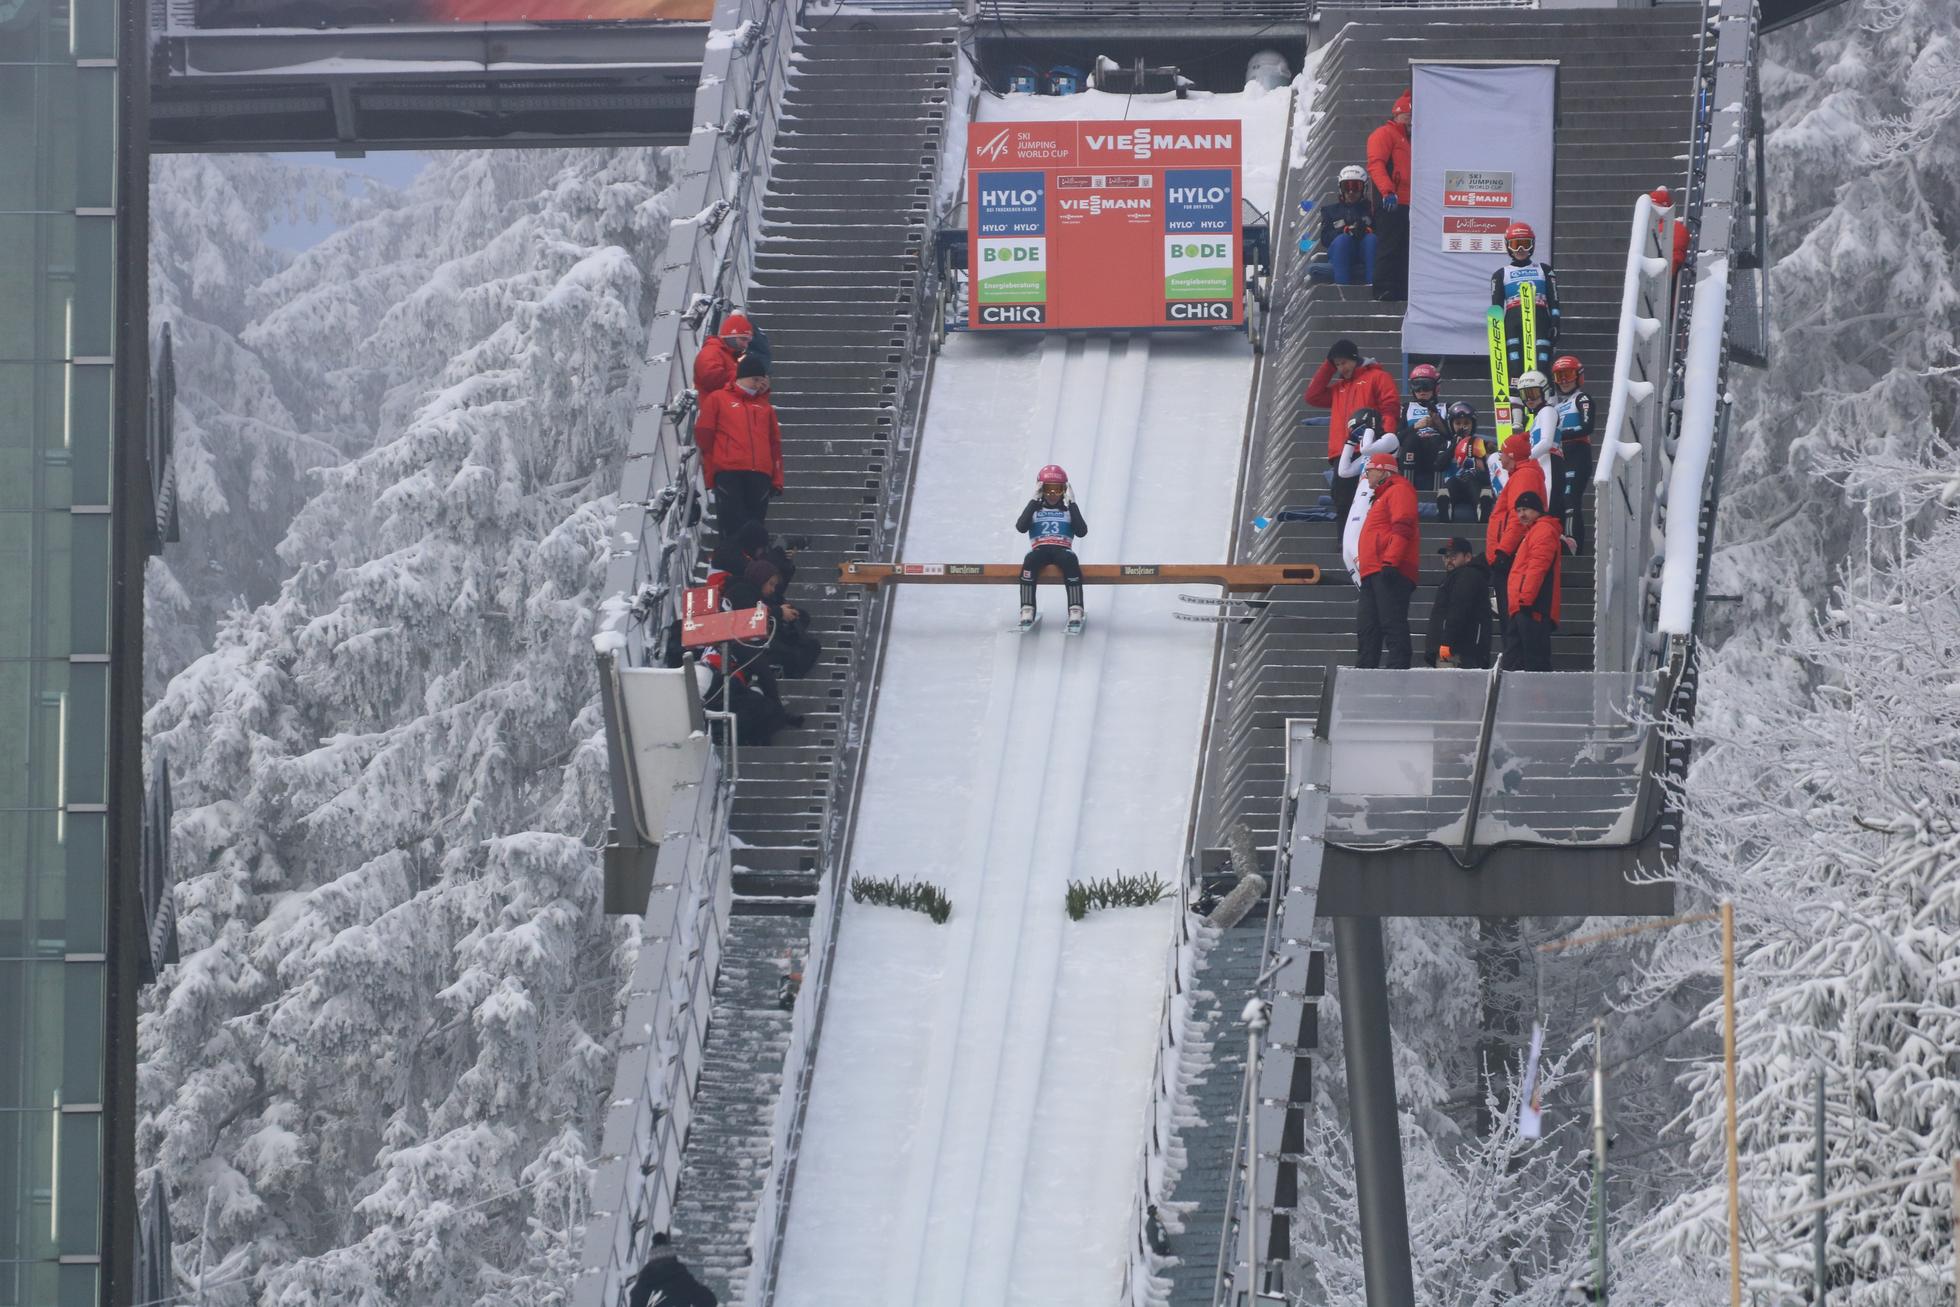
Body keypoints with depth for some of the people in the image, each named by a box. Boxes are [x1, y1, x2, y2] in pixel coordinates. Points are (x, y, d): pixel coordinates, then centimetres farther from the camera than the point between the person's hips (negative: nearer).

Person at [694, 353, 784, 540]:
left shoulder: (765, 407, 24)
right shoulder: (717, 399, 12)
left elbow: (775, 445, 21)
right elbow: (703, 436, 7)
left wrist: (777, 481, 12)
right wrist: (710, 474, 1)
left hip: (759, 475, 4)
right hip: (728, 473, -4)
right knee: (731, 525, -10)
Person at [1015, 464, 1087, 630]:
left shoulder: (1068, 511, 18)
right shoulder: (1034, 510, 18)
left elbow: (1082, 531, 0)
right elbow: (1021, 527, -3)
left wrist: (1072, 504, -1)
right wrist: (1034, 501, -2)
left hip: (1062, 549, 0)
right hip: (1040, 550, 0)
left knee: (1070, 560, -36)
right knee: (1030, 560, -35)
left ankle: (1076, 611, -37)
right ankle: (1027, 610, -37)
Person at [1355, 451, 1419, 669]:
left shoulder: (1399, 491, -2)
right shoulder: (1382, 495, 29)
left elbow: (1402, 528, -16)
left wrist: (1390, 562, -25)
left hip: (1388, 572, -10)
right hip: (1372, 574, 10)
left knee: (1392, 624, -15)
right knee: (1367, 628, 7)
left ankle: (1398, 668, -20)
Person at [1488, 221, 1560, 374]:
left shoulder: (1544, 270, 20)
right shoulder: (1501, 275, 18)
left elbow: (1554, 301, 13)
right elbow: (1496, 306, 12)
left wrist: (1555, 325, 0)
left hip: (1540, 323, 0)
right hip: (1514, 326, 0)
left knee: (1541, 369, -10)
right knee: (1516, 370, -10)